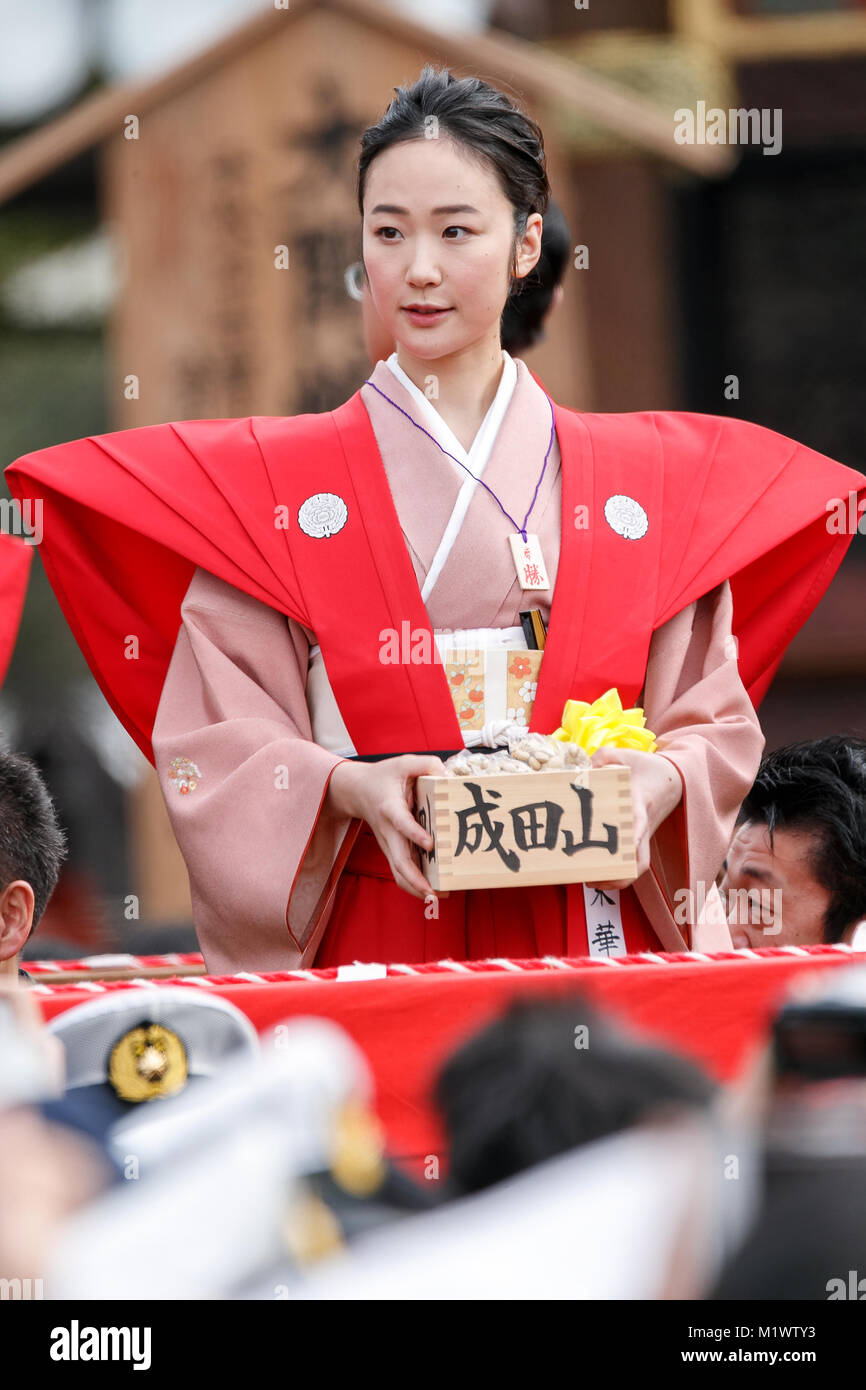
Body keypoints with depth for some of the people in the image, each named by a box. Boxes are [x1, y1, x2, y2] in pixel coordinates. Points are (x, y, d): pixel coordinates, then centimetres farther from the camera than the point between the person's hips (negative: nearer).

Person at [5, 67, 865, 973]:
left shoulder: (645, 481, 10)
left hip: (591, 951, 1)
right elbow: (215, 743, 0)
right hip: (364, 950, -1)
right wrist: (345, 787, -18)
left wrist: (660, 781, -12)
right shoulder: (270, 482, 6)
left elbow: (713, 720, 9)